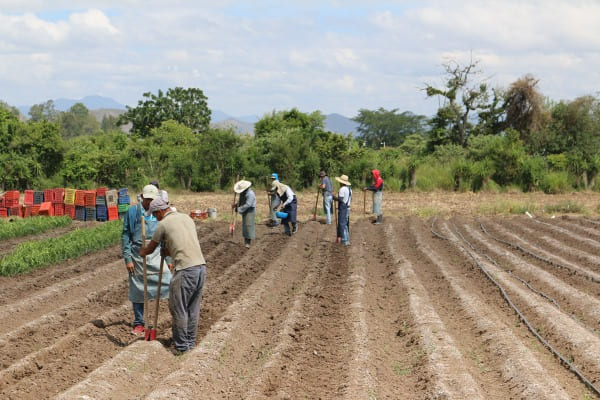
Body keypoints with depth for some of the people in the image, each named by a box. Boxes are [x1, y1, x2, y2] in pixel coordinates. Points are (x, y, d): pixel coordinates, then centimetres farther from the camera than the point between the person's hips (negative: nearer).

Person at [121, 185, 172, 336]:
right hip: (137, 257, -1)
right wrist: (127, 259, -5)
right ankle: (139, 324, 19)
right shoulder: (132, 212, -2)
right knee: (138, 291, 7)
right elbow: (125, 237, 0)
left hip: (156, 256, 1)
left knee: (169, 284, -16)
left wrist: (168, 259, 6)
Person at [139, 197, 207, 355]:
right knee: (193, 308, 17)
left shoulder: (163, 224, 0)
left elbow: (150, 248, 14)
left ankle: (181, 346, 11)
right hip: (201, 266, 7)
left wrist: (142, 252, 36)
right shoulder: (187, 218, 18)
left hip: (185, 270, -7)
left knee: (178, 309, 5)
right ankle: (191, 341, 26)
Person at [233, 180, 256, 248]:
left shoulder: (250, 194, -21)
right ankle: (245, 241, 20)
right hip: (244, 212, 9)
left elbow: (248, 205, -26)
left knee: (249, 225, -10)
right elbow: (241, 202, 20)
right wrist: (236, 205, 0)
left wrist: (239, 209, -21)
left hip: (250, 212, -9)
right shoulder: (242, 193, 8)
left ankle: (248, 243, -9)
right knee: (244, 226, 11)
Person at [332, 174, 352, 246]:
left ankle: (344, 241, -8)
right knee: (346, 225, 15)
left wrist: (334, 197, -5)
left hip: (342, 208, -9)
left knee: (342, 224, -6)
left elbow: (340, 199, -21)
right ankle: (347, 240, 19)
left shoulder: (342, 189, -15)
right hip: (348, 208, 9)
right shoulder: (349, 189, 13)